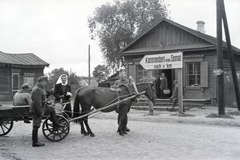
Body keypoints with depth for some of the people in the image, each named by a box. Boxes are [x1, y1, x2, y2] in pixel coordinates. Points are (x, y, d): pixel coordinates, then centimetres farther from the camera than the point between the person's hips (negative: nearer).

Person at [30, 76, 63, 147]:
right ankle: (35, 142, 2)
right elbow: (37, 102, -27)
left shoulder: (40, 88, 12)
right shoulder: (37, 89, -22)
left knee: (52, 109, 22)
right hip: (37, 110, -10)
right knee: (36, 126, -4)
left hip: (41, 108, 10)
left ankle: (55, 124, 30)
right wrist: (41, 112, -25)